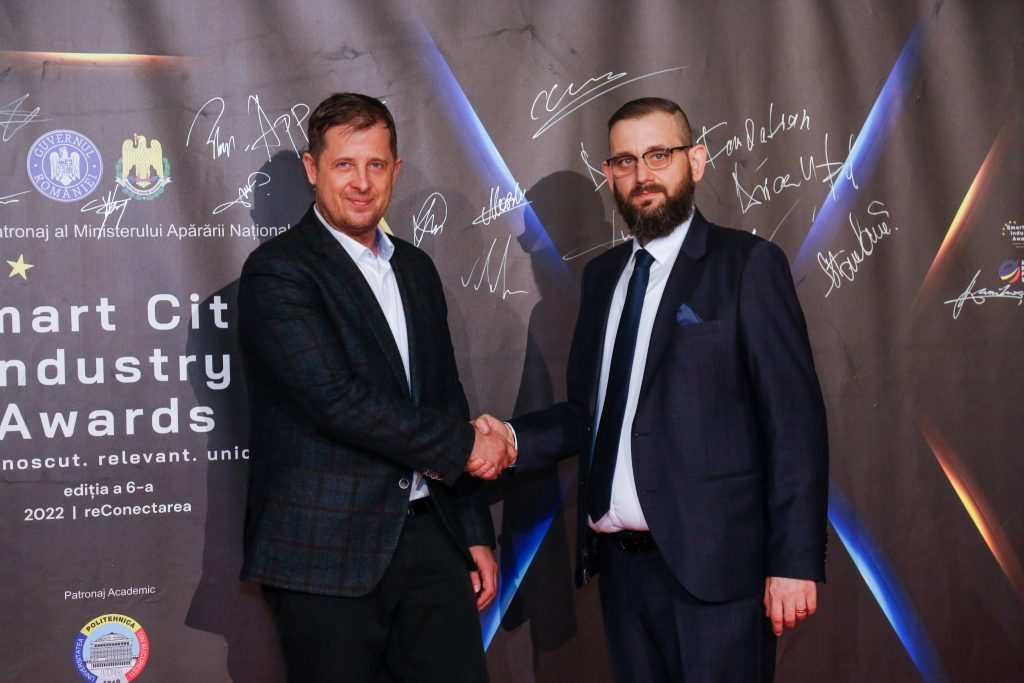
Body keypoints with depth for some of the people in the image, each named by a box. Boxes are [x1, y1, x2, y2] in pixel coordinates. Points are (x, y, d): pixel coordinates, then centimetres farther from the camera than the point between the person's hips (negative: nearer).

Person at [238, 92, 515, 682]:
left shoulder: (416, 269, 15)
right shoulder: (277, 272, -8)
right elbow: (337, 400, -19)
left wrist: (476, 532, 16)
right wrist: (462, 443, -10)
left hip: (429, 536, 6)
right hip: (328, 551, -6)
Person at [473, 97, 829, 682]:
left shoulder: (748, 265, -4)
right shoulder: (603, 275, 15)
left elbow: (795, 420, -9)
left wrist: (795, 561, -14)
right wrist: (515, 438, -3)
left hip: (712, 563, -5)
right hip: (621, 561, 6)